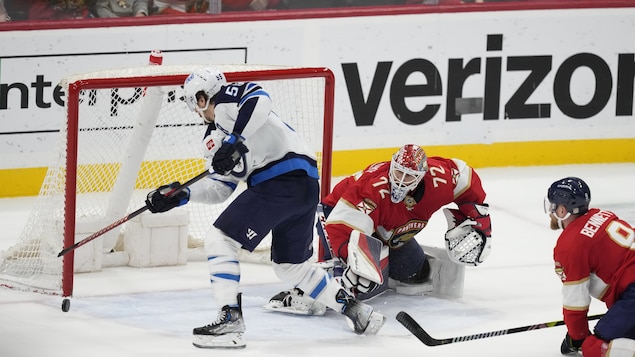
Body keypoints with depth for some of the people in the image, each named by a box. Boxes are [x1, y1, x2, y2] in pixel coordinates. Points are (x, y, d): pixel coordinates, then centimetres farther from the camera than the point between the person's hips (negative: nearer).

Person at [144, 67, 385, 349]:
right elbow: (221, 186, 24)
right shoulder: (215, 139, 27)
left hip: (281, 181, -10)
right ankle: (354, 310, 28)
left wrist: (234, 141, -25)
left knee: (219, 239, -8)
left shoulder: (225, 100, 1)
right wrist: (182, 195, 16)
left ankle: (230, 321, -13)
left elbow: (259, 100, -20)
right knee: (290, 266, 24)